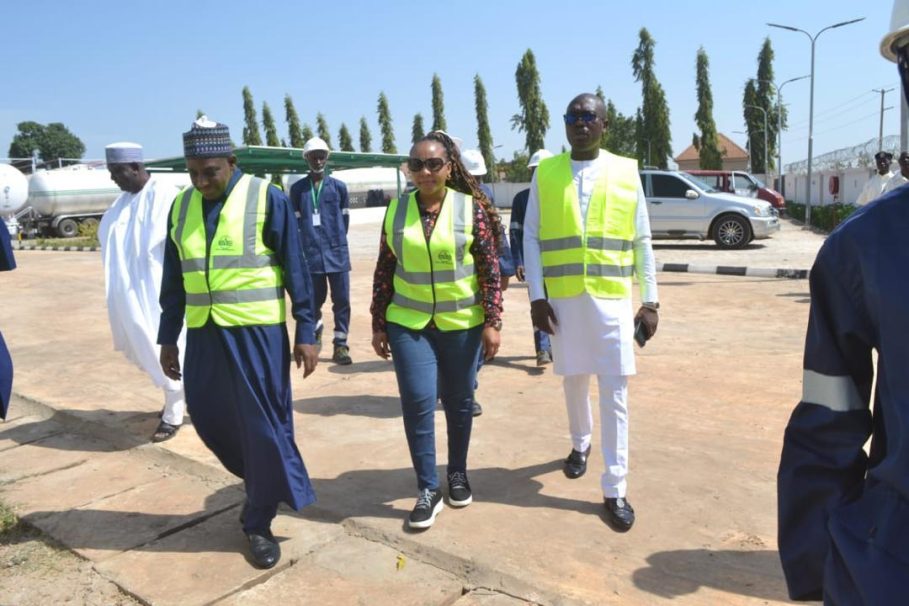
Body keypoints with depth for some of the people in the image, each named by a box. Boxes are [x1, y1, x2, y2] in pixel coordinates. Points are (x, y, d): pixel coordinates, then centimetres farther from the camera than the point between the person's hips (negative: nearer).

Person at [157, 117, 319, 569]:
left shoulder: (267, 199, -8)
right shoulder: (181, 206, 8)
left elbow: (296, 270, -7)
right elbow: (173, 279, 13)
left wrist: (306, 332, -9)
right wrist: (168, 337, 13)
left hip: (256, 332, -5)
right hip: (203, 333, 5)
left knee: (262, 426, 1)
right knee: (210, 419, 12)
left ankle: (259, 524, 18)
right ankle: (262, 483, 38)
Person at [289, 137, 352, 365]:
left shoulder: (338, 186, 5)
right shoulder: (298, 188, 5)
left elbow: (344, 218, 11)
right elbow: (295, 221, 7)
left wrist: (337, 240, 11)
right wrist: (304, 246, 4)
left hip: (337, 252, 0)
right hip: (311, 253, 0)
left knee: (342, 300, -1)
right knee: (315, 299, 9)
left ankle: (340, 345, 7)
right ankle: (316, 330, 35)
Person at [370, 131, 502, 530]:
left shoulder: (471, 208, -6)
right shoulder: (396, 210, 1)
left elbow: (490, 269, -5)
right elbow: (383, 271, 5)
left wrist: (492, 321, -9)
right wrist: (379, 325, 5)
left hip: (462, 323, -1)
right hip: (409, 324, 1)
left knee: (459, 402, 12)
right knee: (418, 403, -4)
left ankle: (458, 474, 33)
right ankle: (428, 489, 11)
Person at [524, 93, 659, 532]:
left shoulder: (626, 172, 3)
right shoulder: (545, 172, 2)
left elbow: (642, 242, 4)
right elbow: (531, 238, 1)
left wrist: (650, 300, 1)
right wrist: (536, 296, -7)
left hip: (612, 298, -1)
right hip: (563, 297, 1)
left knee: (615, 392, 0)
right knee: (574, 380, 16)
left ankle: (615, 489, 10)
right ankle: (580, 444, 44)